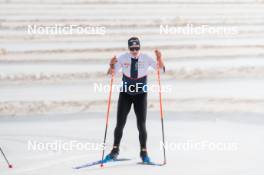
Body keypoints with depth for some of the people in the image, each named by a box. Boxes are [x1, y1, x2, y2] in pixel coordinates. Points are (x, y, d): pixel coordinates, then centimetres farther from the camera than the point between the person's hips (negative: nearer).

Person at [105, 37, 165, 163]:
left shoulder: (146, 58, -11)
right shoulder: (122, 58, -10)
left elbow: (160, 68, -16)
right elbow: (112, 73, -10)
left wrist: (159, 58, -35)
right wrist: (112, 65, -30)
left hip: (141, 95, -1)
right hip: (125, 94, 1)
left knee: (141, 125, -3)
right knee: (120, 124, 2)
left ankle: (144, 152, 11)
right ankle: (115, 150, 16)